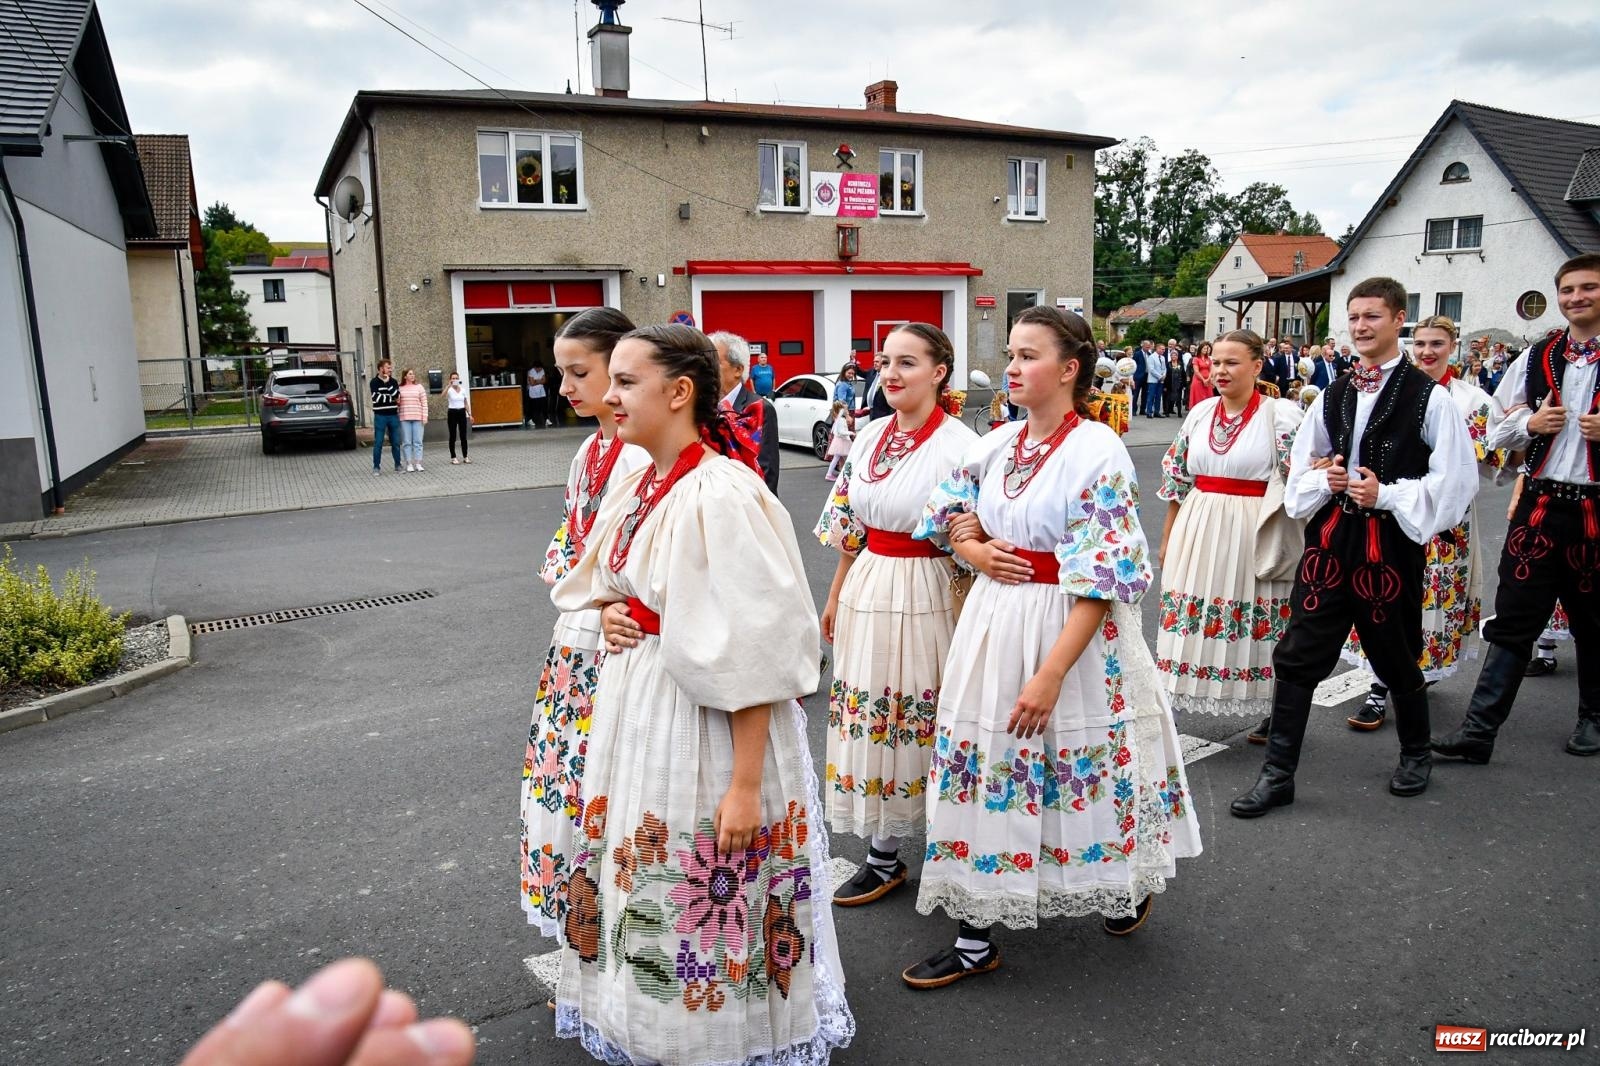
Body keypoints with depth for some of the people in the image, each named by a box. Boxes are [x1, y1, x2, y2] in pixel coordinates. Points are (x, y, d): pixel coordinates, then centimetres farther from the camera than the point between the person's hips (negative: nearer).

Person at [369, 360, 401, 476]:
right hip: (380, 416, -3)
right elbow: (376, 398, -14)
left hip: (393, 415, 3)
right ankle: (376, 467, 5)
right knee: (378, 443, -1)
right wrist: (392, 399, -9)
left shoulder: (393, 381, 9)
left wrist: (387, 382, -13)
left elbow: (396, 395, -6)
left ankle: (398, 465, 15)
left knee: (396, 442, 7)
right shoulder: (374, 382, -2)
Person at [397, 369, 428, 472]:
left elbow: (424, 403, 5)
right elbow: (397, 403, 10)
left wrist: (425, 417, -2)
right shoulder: (400, 388, 6)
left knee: (418, 441, 0)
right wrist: (397, 401, -13)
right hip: (404, 418, 0)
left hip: (417, 418, 0)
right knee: (406, 442, 0)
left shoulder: (419, 387, 7)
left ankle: (418, 463, 4)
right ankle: (409, 464, 4)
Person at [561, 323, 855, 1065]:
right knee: (651, 885, 22)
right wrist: (610, 613, -1)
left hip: (708, 722, -9)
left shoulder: (723, 496, -21)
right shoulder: (641, 484, 5)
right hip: (637, 709, 9)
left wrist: (747, 783, -23)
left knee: (709, 899, 8)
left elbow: (755, 654, -23)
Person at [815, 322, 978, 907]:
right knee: (870, 721, 11)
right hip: (867, 592, 6)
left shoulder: (959, 445, -12)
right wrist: (835, 597, 17)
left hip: (924, 595, -6)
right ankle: (882, 854, 26)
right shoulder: (870, 437, 7)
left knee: (926, 722, 4)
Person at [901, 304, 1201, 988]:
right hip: (994, 624, 6)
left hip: (1071, 630, -6)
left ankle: (1129, 886, 42)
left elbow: (1104, 579, -19)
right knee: (984, 769, 8)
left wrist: (1052, 672, -23)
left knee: (1081, 766, 10)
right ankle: (974, 938, 21)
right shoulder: (996, 445, 5)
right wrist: (974, 549, -5)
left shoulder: (1099, 452, -14)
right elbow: (946, 516, 18)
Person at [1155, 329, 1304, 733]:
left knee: (1258, 626, 5)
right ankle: (1169, 707, 18)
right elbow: (1178, 480, 14)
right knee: (1190, 621, 8)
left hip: (1253, 537, -4)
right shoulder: (1201, 411, 8)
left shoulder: (1280, 413, -6)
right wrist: (1167, 539, 16)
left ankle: (1274, 714, 24)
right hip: (1198, 533, 4)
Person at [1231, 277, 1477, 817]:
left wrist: (1387, 495, -17)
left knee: (1397, 658, 13)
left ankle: (1416, 754, 40)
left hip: (1390, 545, -4)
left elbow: (1454, 479, -9)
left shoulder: (1429, 398, -6)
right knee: (1296, 657, 0)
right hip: (1330, 540, 4)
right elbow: (1300, 470, 15)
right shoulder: (1332, 396, 9)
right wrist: (1326, 482, -6)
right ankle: (1278, 774, 8)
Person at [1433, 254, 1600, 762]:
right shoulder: (1536, 358, 9)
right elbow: (1499, 431, 13)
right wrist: (1531, 423, -6)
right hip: (1540, 505, 2)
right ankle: (1479, 729, 1)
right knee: (1513, 620, 1)